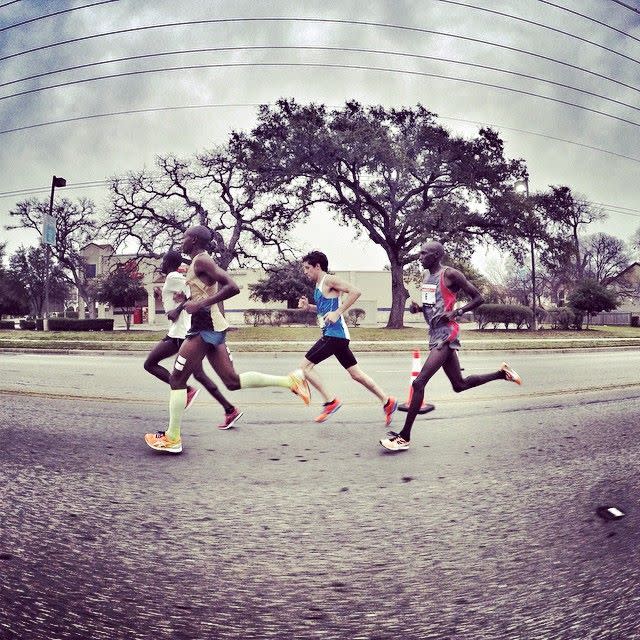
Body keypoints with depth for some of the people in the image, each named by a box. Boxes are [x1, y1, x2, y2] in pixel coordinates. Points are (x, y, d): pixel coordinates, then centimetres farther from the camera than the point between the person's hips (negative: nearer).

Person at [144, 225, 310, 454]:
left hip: (205, 329, -10)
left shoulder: (201, 261, -12)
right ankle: (290, 380, 5)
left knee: (177, 380, 0)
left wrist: (201, 305, -23)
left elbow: (232, 287, -23)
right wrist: (178, 308, 31)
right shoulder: (198, 262, 18)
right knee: (233, 381, 8)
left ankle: (172, 439, 8)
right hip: (213, 328, 10)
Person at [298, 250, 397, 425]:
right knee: (356, 374, 12)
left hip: (335, 334, -10)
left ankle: (330, 402, -2)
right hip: (332, 334, 10)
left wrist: (337, 313, -22)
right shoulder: (318, 286, 19)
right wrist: (308, 307, 15)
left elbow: (355, 292, -19)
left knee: (306, 366, -8)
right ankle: (387, 402, 18)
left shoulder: (328, 280, -8)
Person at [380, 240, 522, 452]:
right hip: (435, 335, 10)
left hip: (445, 335, -9)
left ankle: (404, 437, -10)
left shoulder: (450, 274, -9)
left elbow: (478, 298, -6)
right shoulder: (426, 275, 15)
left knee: (419, 383, -15)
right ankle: (502, 373, 34)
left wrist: (456, 313, -18)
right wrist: (418, 307, 6)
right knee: (459, 385, 18)